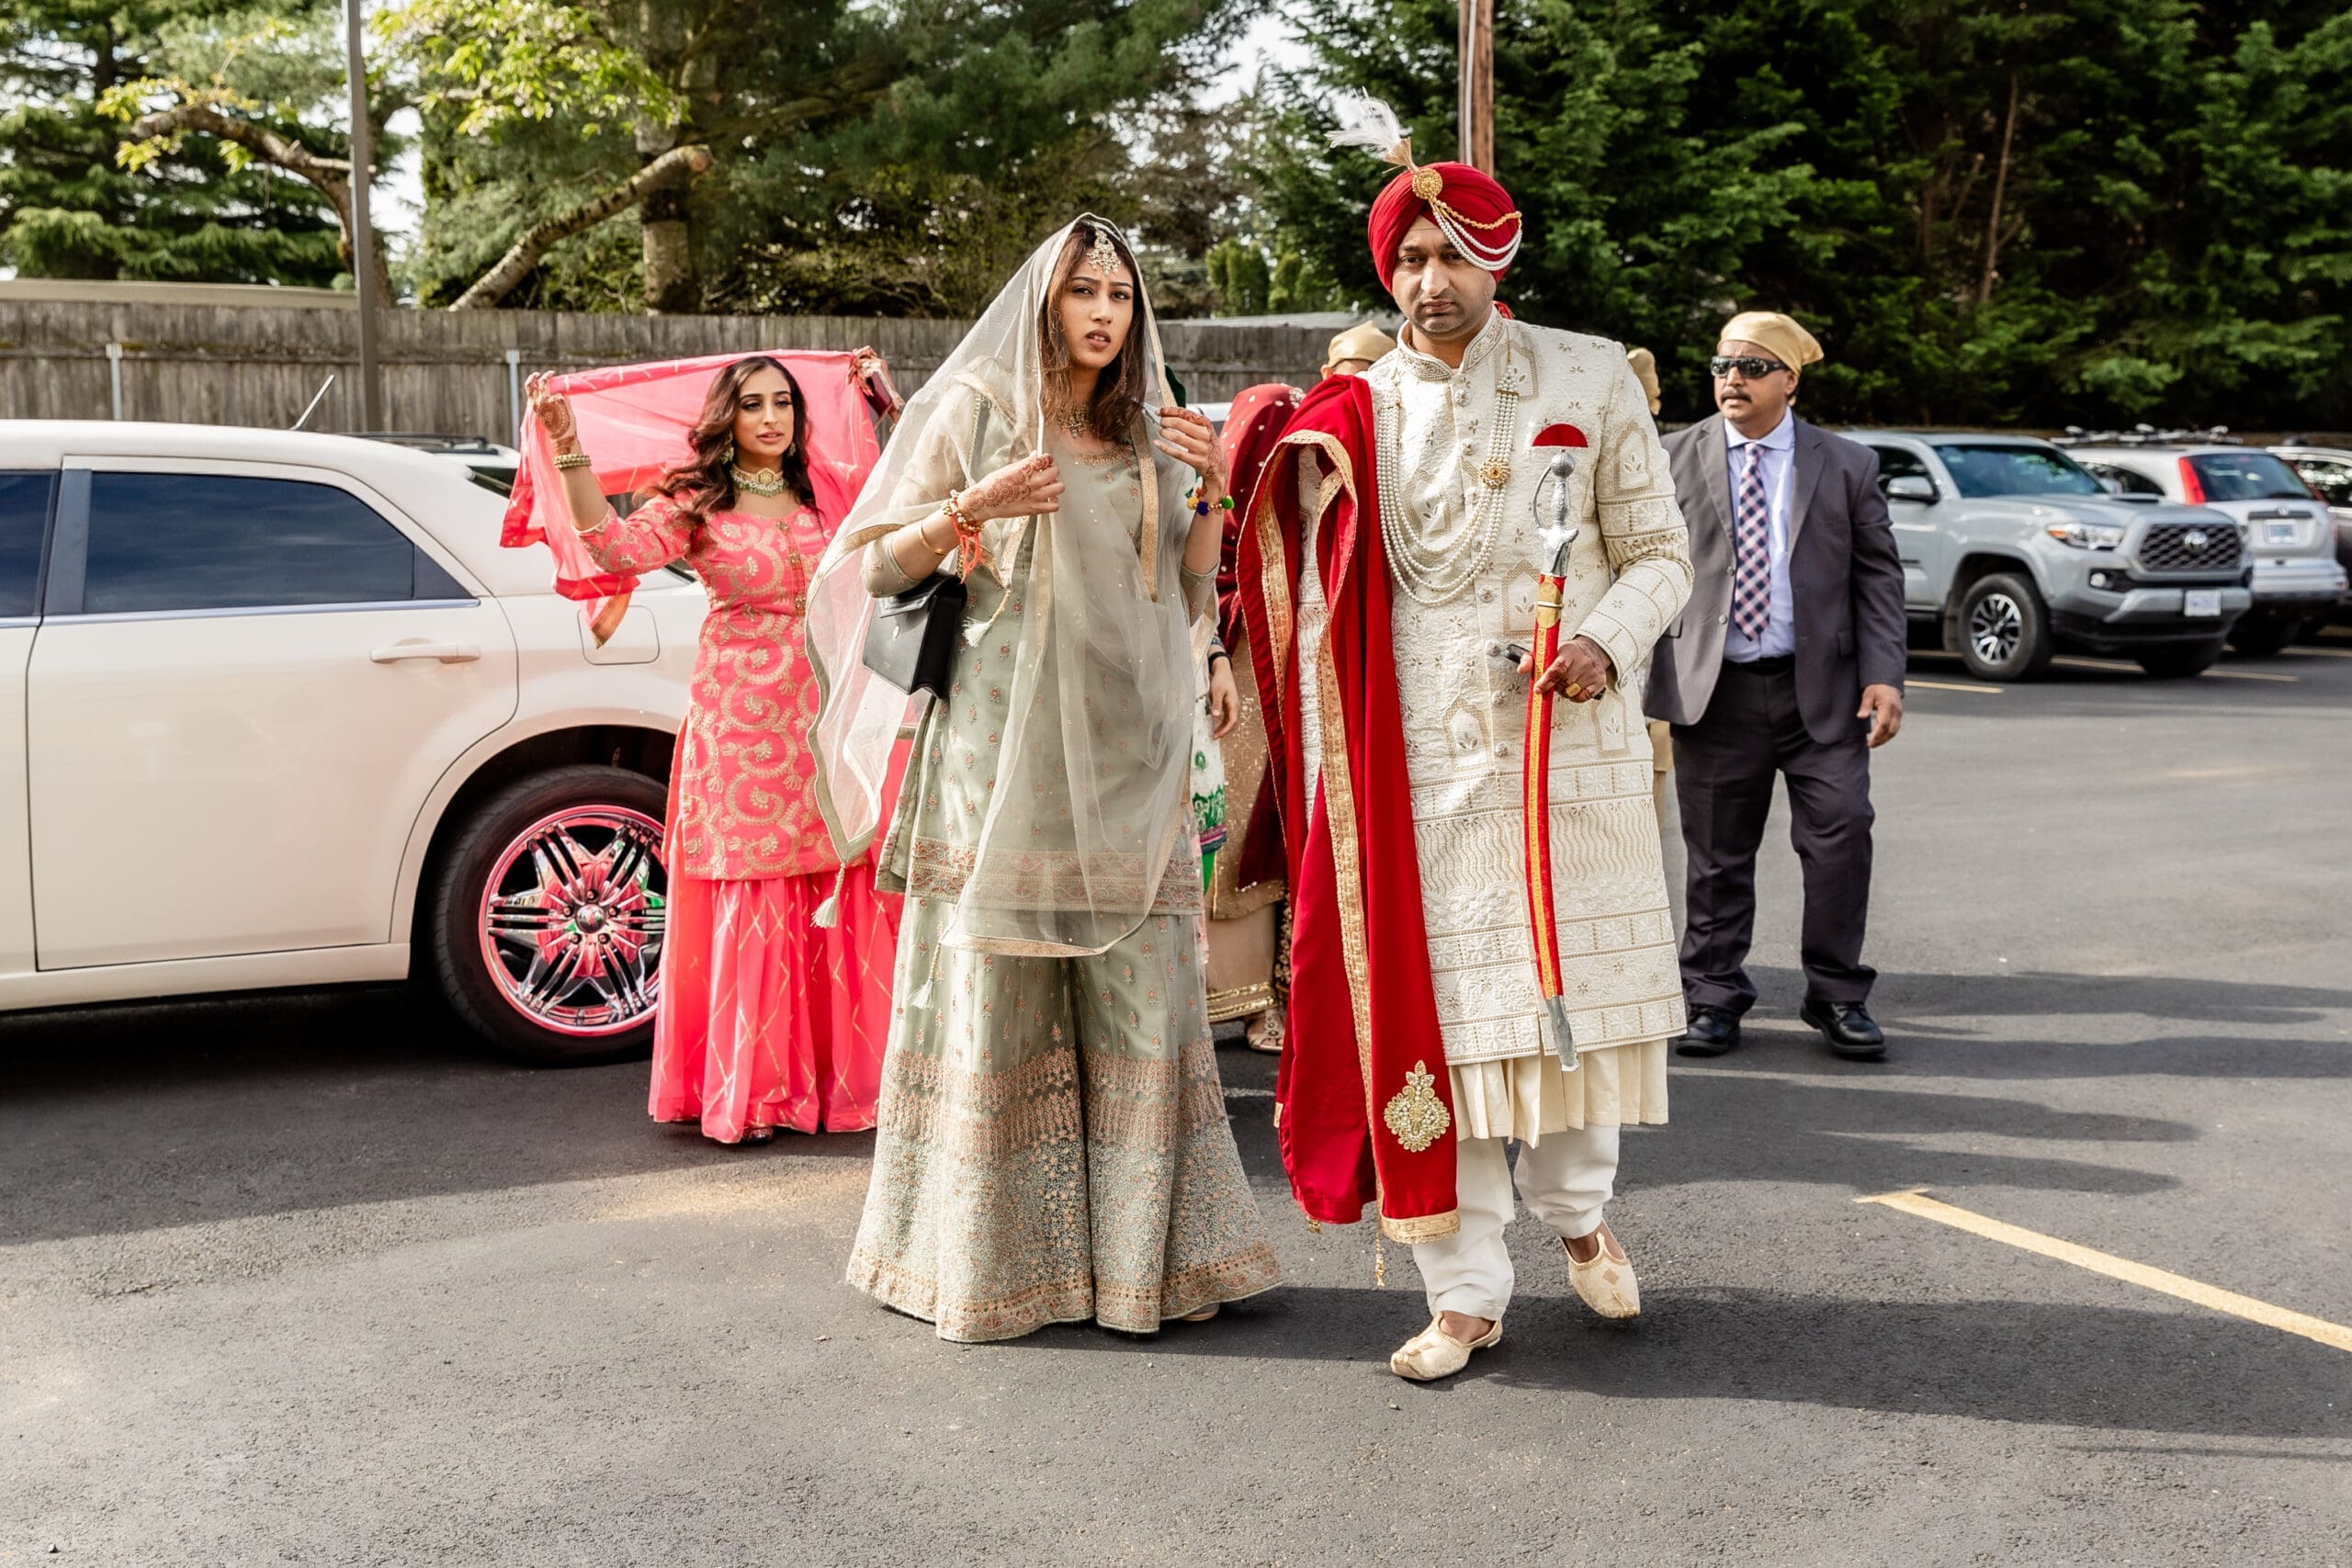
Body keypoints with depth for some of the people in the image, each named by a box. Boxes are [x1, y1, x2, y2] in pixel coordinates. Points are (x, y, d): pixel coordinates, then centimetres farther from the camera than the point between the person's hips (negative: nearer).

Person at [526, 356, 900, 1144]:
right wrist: (569, 452, -21)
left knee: (836, 898, 1)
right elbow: (616, 546, -13)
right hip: (739, 716, -3)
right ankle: (746, 1091, 6)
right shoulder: (697, 505, 2)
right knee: (747, 898, -2)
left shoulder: (827, 495, 12)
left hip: (823, 715, 3)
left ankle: (836, 1076, 13)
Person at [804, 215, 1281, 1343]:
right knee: (998, 992, -2)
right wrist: (970, 510, -14)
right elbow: (881, 566, 2)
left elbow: (1186, 602, 14)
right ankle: (991, 1255, 8)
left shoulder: (1146, 434, 15)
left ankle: (1136, 1247, 9)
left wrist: (1208, 493, 0)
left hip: (1125, 748, 4)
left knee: (1140, 1000, 1)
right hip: (1006, 741, -4)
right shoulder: (979, 409, 3)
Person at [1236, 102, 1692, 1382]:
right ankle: (1465, 1293, 12)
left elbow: (1658, 553, 5)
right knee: (1433, 1012, -1)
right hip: (1424, 759, 0)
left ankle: (1576, 1209, 38)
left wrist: (1607, 643, -13)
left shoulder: (1589, 380, 4)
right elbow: (1321, 604, 12)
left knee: (1579, 989, 9)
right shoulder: (1352, 419, 5)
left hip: (1575, 742, 0)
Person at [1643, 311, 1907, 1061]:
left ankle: (1836, 995, 11)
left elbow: (1878, 576, 7)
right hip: (1714, 689, 0)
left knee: (1841, 833, -4)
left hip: (1821, 689, 0)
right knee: (1716, 853, 5)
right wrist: (1636, 669, -2)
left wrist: (1882, 675, -4)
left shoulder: (1846, 464, 7)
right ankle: (1713, 998, 17)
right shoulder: (1674, 459, 5)